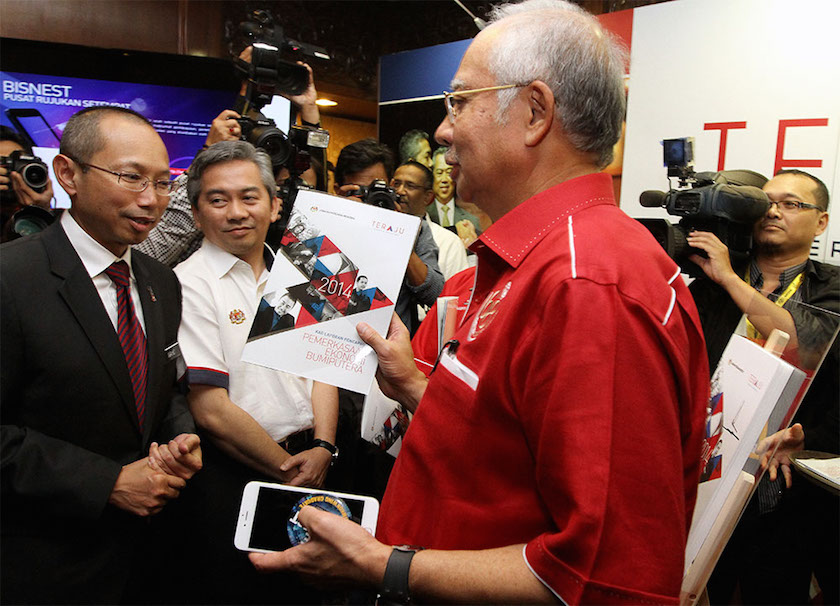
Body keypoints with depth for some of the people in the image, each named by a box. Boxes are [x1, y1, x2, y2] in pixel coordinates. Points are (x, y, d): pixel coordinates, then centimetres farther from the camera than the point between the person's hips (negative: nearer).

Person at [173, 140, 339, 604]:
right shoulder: (188, 284, -14)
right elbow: (212, 412, -18)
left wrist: (322, 448, -6)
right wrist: (289, 469, -11)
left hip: (309, 462, 6)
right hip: (231, 475, -5)